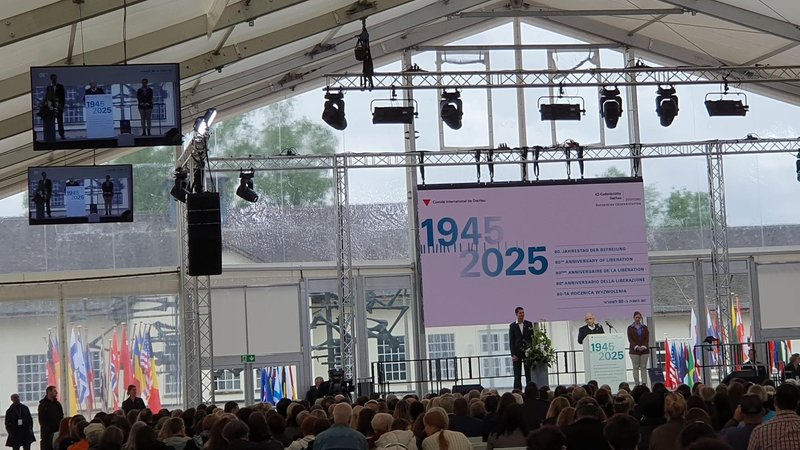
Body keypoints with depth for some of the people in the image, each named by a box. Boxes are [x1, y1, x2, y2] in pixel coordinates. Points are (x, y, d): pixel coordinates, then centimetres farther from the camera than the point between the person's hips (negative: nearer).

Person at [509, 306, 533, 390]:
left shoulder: (529, 324, 7)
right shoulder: (512, 326, 3)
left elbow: (533, 337, 7)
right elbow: (511, 341, 0)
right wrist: (513, 354, -8)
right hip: (517, 353, -1)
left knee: (529, 373, 2)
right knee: (517, 375, 0)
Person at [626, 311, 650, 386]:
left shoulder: (644, 327, 9)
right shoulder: (630, 328, 3)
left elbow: (647, 338, 4)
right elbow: (630, 339, -3)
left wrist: (644, 346, -12)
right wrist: (636, 346, -17)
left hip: (644, 350, 2)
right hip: (634, 350, -2)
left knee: (643, 367, 1)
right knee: (636, 367, -2)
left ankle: (644, 383, 0)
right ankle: (637, 384, -1)